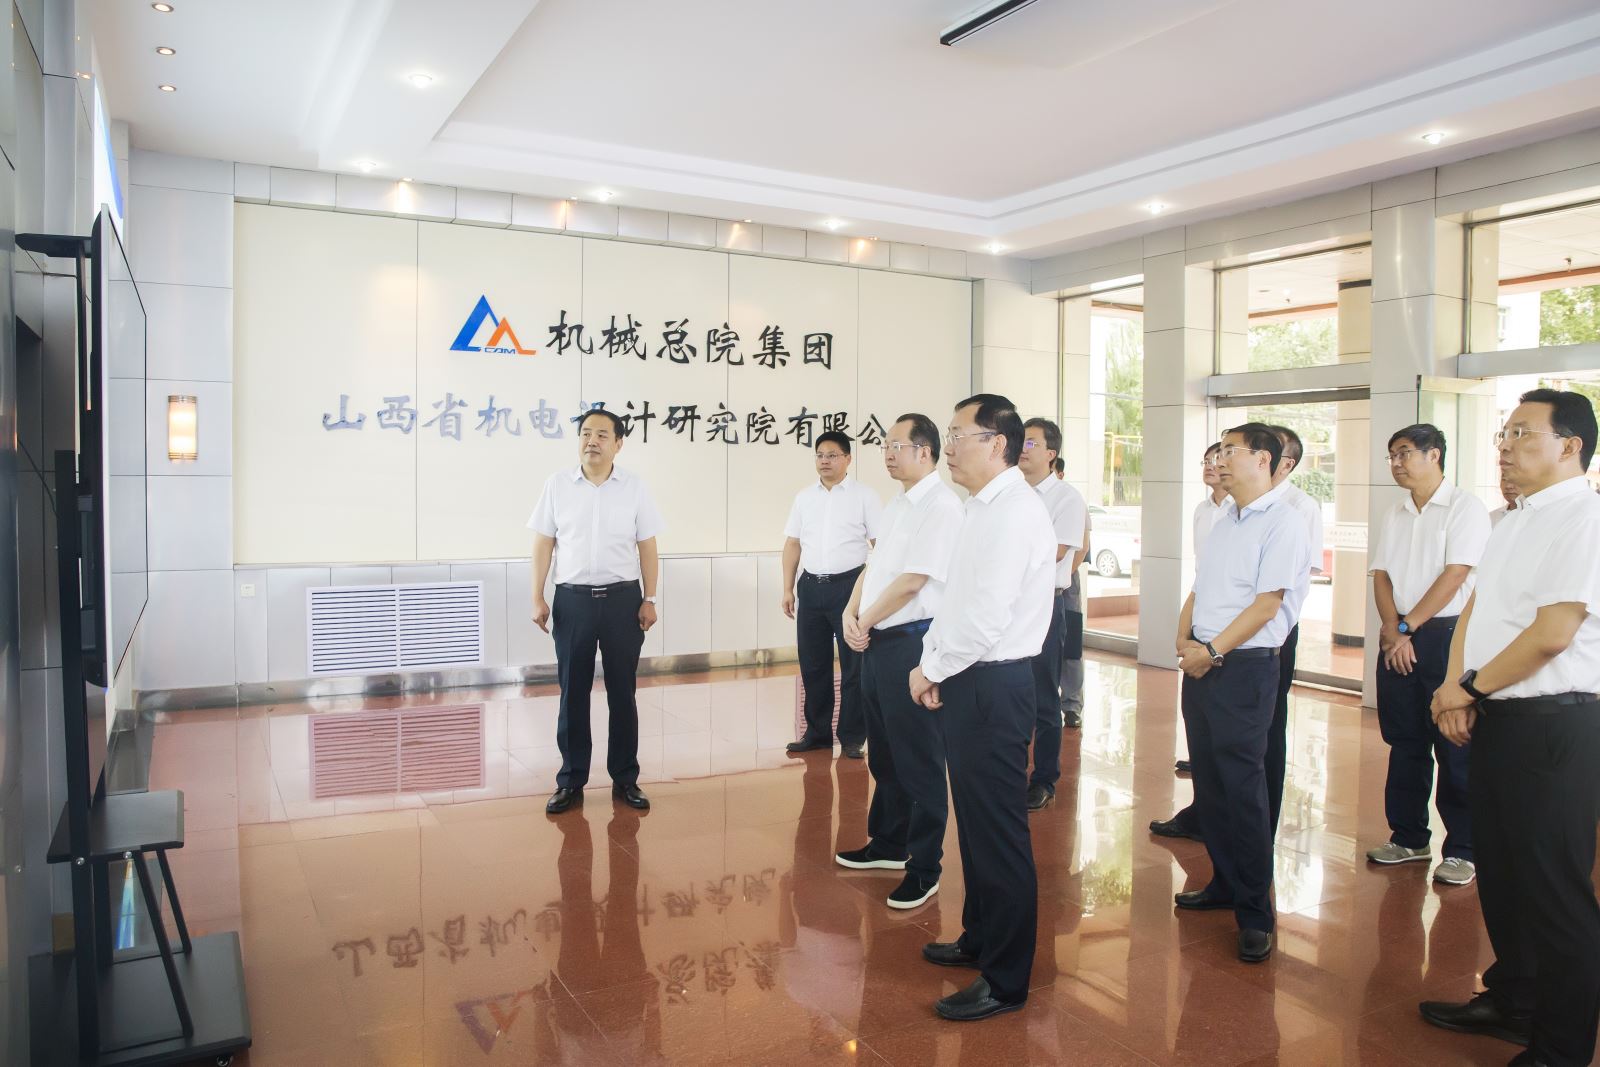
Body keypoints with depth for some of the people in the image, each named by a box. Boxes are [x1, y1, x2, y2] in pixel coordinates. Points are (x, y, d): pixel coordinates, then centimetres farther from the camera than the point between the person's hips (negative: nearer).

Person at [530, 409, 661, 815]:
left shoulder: (634, 487, 2)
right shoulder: (557, 485, 2)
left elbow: (647, 547, 4)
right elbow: (543, 544, 4)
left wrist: (649, 599, -1)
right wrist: (537, 599, 0)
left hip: (622, 598, 0)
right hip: (573, 599, 0)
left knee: (622, 692, 7)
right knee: (573, 693, 6)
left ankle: (625, 779, 18)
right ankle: (571, 780, 17)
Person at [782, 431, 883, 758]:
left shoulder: (864, 496, -2)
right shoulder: (804, 497, 11)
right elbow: (792, 545, 12)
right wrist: (788, 589, 7)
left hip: (849, 585, -4)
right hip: (811, 586, 4)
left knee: (854, 665, 3)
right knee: (813, 665, 10)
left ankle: (852, 737, 14)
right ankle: (817, 733, 23)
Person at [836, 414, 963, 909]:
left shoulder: (940, 505, -15)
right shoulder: (898, 504, 15)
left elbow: (912, 580, -20)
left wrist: (865, 622, -9)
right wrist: (851, 614, 0)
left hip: (912, 642, -9)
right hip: (877, 643, 10)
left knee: (919, 760, 1)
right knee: (883, 752, 19)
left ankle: (924, 868, 13)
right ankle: (888, 844, 35)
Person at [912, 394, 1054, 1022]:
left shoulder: (1014, 512, -19)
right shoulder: (982, 509, 13)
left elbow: (984, 618, -24)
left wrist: (932, 671, -11)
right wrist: (933, 665, 6)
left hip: (992, 688, -10)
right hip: (967, 685, 10)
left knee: (998, 834, 2)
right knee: (974, 823, 22)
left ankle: (1006, 981, 16)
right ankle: (980, 940, 39)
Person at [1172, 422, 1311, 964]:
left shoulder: (1282, 523, -10)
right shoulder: (1225, 523, 16)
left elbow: (1267, 603, -17)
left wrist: (1212, 650, -17)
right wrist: (1184, 640, 0)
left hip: (1243, 669, -8)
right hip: (1200, 666, 8)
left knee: (1242, 788, -5)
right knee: (1208, 783, 13)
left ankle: (1255, 913, 5)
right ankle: (1224, 883, 27)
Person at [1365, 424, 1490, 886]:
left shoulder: (1465, 508, -6)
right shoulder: (1395, 515, 14)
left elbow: (1454, 575, -13)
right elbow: (1382, 576, 9)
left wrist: (1406, 628, -11)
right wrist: (1392, 629, -6)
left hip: (1447, 636, -6)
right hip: (1397, 639, 6)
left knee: (1454, 748, -1)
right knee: (1405, 744, 11)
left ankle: (1462, 849, 9)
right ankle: (1408, 838, 21)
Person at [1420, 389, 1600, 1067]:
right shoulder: (1517, 521, 15)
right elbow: (1475, 608, 15)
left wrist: (1471, 688, -9)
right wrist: (1456, 688, 0)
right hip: (1496, 719, 9)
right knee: (1500, 875, 20)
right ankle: (1511, 1002, 37)